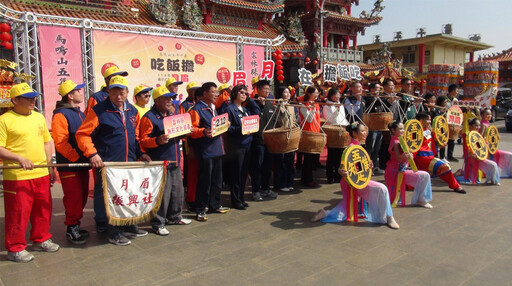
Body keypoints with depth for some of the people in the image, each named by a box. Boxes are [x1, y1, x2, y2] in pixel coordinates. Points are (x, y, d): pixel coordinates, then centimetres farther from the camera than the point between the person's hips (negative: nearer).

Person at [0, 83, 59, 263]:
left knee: (43, 210, 15)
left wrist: (49, 166, 13)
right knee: (18, 214, 3)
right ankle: (15, 249, 17)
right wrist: (19, 158, -23)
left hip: (41, 174, 6)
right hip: (17, 176, -6)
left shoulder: (39, 117, 12)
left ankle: (41, 240, 31)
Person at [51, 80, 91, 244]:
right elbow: (60, 142, -18)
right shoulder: (61, 114, -11)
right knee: (73, 198, -3)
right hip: (69, 166, -8)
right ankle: (71, 228, 11)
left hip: (82, 164, 8)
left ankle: (76, 225, 25)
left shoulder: (80, 114, 16)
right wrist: (77, 158, -20)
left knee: (82, 197, 13)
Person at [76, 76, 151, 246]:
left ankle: (129, 226, 32)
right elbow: (82, 134, -10)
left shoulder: (133, 111, 11)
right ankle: (114, 233, 15)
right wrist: (92, 154, -21)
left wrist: (140, 154, 9)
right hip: (107, 164, -6)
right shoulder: (99, 111, -7)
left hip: (130, 163, 6)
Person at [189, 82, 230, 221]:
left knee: (217, 179, 15)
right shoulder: (196, 109, -10)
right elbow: (193, 131, -17)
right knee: (205, 181, -4)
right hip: (205, 151, -9)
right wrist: (204, 131, -34)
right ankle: (200, 210, 7)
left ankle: (215, 205, 28)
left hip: (217, 149, 9)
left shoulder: (212, 107, 18)